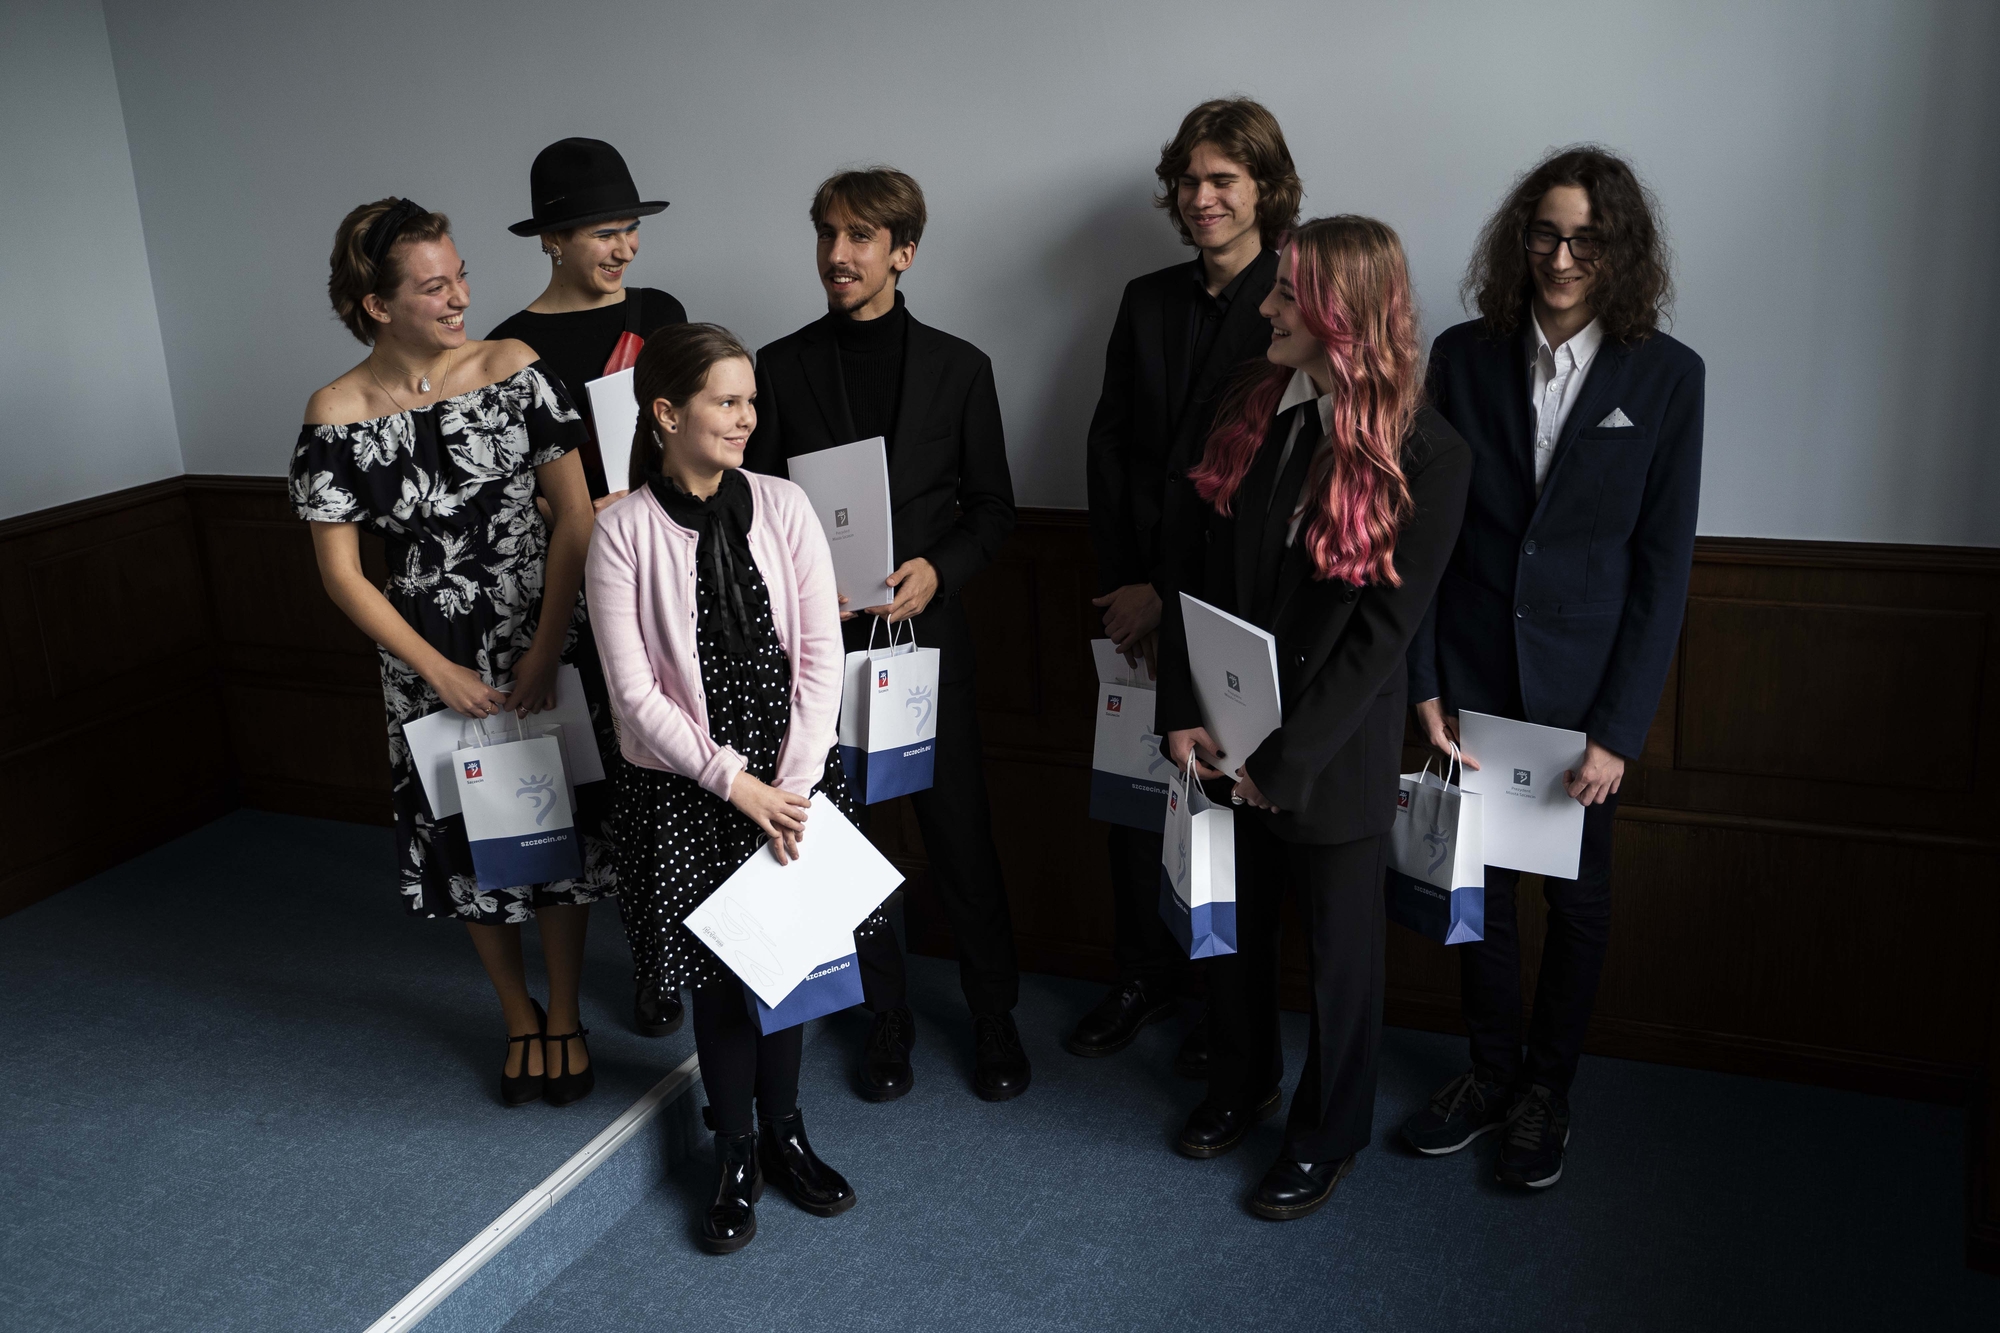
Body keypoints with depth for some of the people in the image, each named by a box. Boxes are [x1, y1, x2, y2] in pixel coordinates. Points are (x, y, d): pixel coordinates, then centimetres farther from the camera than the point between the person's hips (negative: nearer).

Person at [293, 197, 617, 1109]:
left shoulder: (513, 370, -9)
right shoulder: (338, 415, -10)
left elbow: (575, 516, -7)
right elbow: (341, 572, -5)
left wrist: (547, 650, -11)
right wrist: (439, 672, -9)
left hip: (545, 643, 0)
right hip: (432, 664, 0)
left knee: (562, 823, 8)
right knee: (467, 838, 12)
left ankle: (564, 1015, 30)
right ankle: (518, 1017, 34)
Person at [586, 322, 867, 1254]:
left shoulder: (783, 507, -3)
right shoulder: (624, 531, -10)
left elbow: (821, 653, -4)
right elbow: (634, 693, -11)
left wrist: (792, 782, -11)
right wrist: (733, 782, -14)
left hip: (791, 777, 2)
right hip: (685, 789, -2)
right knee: (718, 971, 8)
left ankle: (783, 1129, 34)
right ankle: (735, 1152, 29)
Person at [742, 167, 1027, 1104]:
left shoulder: (958, 368, 3)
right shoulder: (781, 368, 3)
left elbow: (993, 507, 6)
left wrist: (938, 569, -12)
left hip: (925, 631, 0)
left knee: (961, 833, 4)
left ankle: (993, 1016, 23)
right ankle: (885, 1018, 26)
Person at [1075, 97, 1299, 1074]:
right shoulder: (1147, 301, 10)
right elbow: (1109, 450, 6)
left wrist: (1172, 591, -13)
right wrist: (1124, 586, -5)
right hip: (1143, 600, 5)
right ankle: (1144, 980, 29)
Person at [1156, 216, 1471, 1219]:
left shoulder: (1427, 455, -16)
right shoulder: (1249, 412, -2)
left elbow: (1382, 630, -16)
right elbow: (1194, 565, 0)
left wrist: (1286, 758, -16)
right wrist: (1183, 712, -7)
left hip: (1336, 749, -4)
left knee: (1339, 945, 14)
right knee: (1233, 921, 21)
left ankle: (1328, 1134, 35)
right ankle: (1241, 1082, 46)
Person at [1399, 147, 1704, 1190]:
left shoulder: (1665, 375, -6)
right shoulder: (1463, 358, -3)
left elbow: (1663, 563, -7)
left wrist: (1619, 729, -11)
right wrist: (1424, 681, -5)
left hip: (1585, 684, -1)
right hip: (1474, 676, 1)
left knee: (1577, 892, 13)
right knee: (1477, 880, 12)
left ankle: (1548, 1090, 32)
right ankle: (1492, 1072, 33)